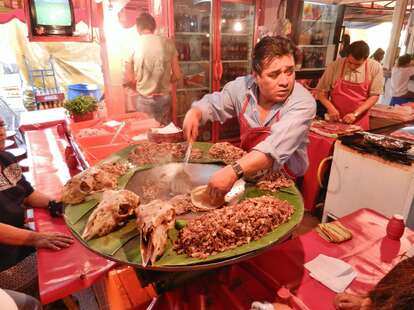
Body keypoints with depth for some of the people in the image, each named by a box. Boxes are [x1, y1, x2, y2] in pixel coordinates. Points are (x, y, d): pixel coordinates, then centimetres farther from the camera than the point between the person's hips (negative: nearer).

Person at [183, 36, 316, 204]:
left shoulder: (303, 102, -23)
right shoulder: (243, 86, -9)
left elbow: (275, 148, -37)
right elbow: (212, 104, 9)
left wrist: (234, 171, -50)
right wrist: (194, 113, -13)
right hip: (246, 170, 4)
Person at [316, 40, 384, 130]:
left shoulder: (375, 68, -6)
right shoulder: (335, 65, -7)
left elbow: (374, 96, -3)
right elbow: (321, 91, -1)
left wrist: (355, 114, -14)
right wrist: (331, 108, -15)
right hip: (334, 120, 0)